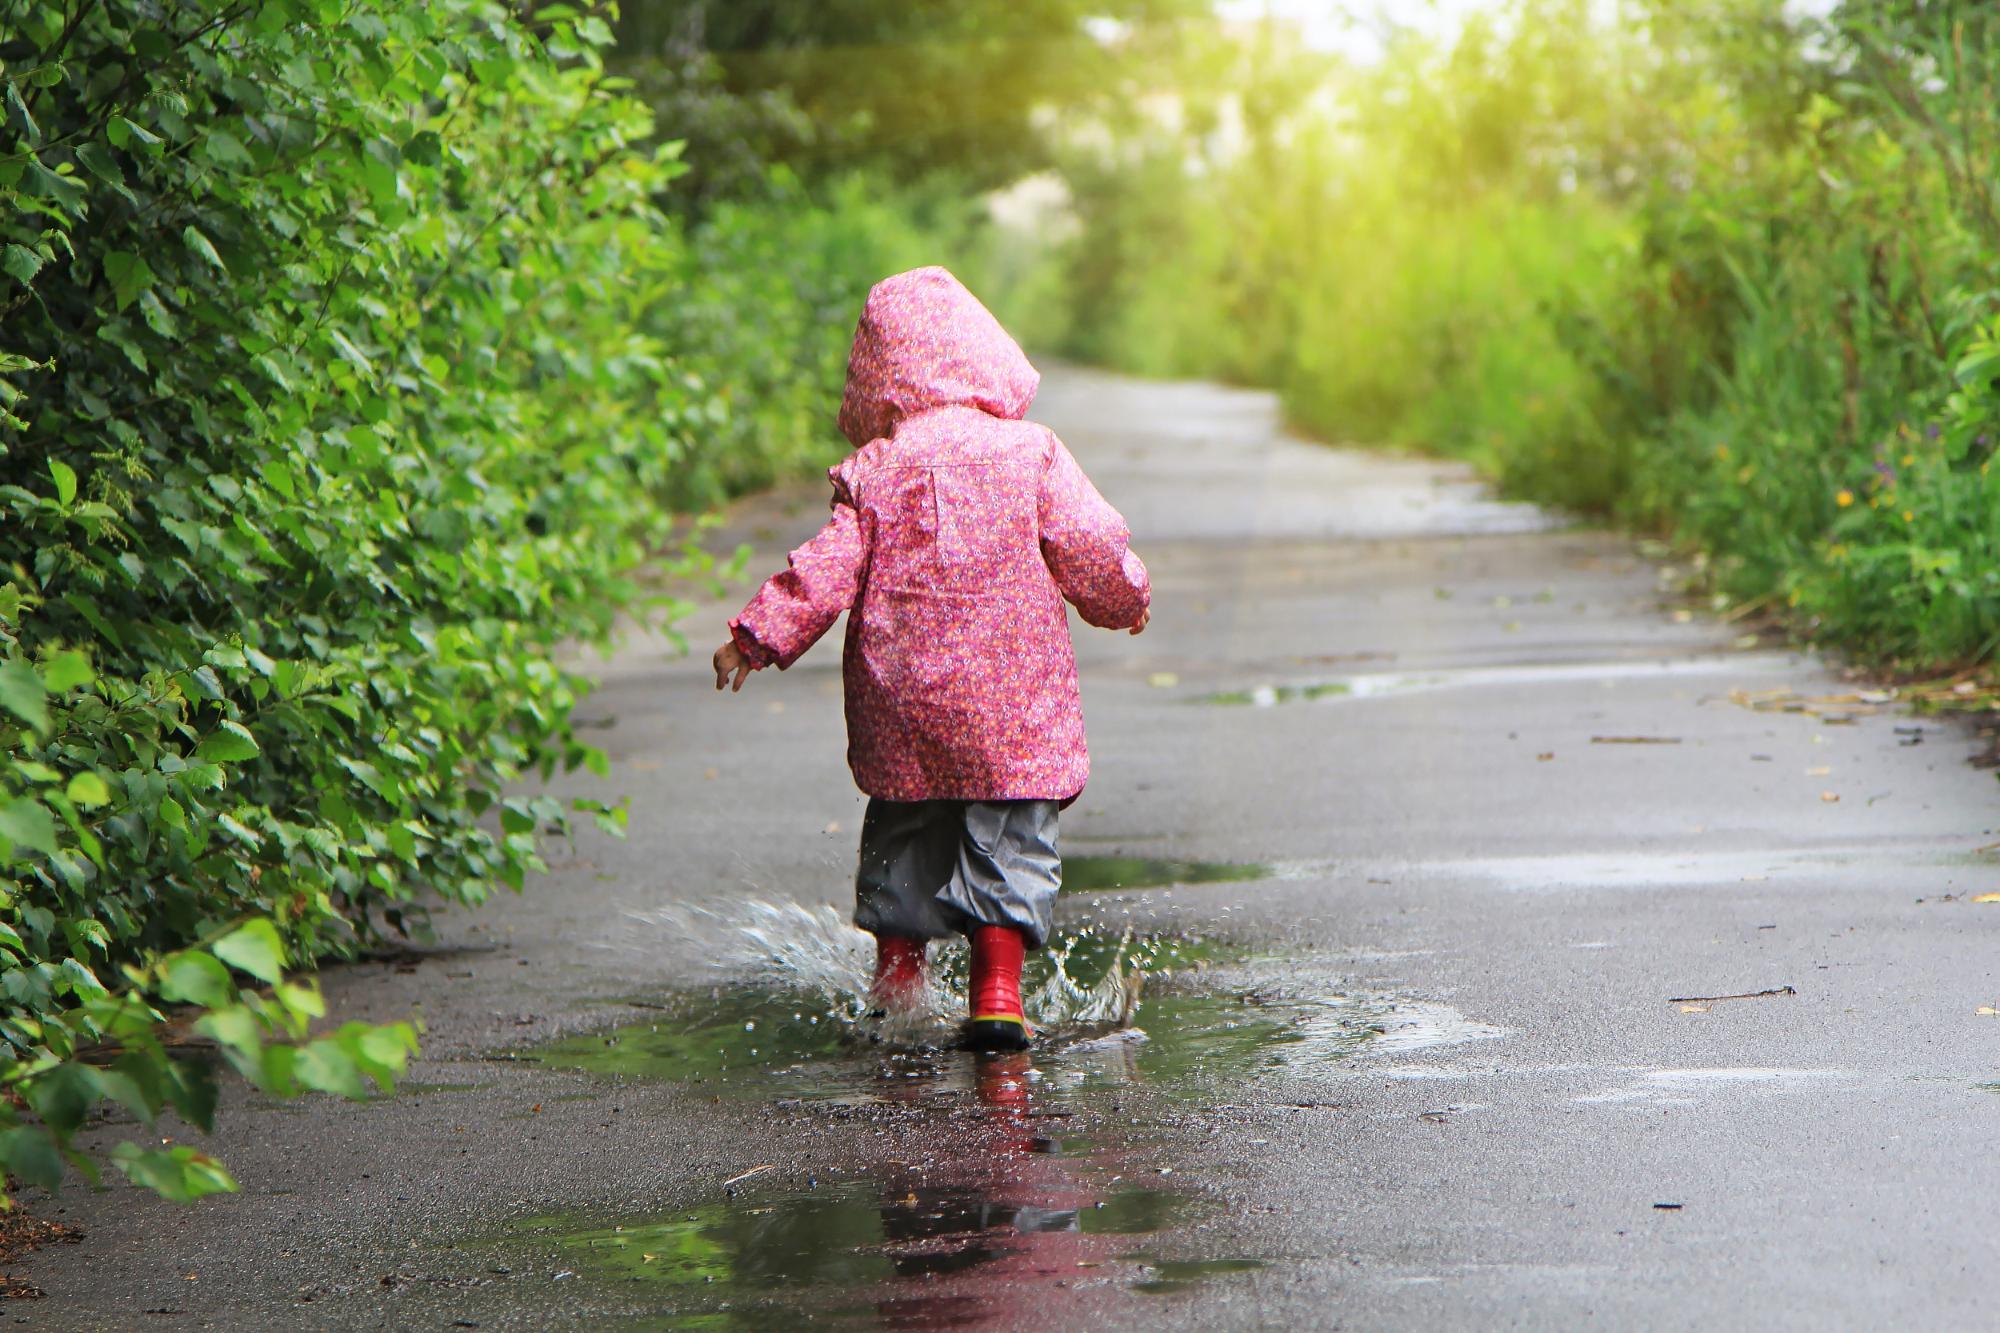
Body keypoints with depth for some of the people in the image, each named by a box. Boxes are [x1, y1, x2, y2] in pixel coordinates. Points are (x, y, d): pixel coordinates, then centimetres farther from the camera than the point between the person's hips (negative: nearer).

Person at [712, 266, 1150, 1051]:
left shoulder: (871, 471, 1)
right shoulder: (1031, 452, -1)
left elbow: (827, 571, -3)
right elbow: (1090, 550, 0)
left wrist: (758, 636, 5)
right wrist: (1128, 601, 20)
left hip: (898, 695, 2)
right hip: (1014, 699, -2)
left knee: (904, 826, 20)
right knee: (1010, 838, 2)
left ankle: (897, 966, 26)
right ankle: (997, 991, -7)